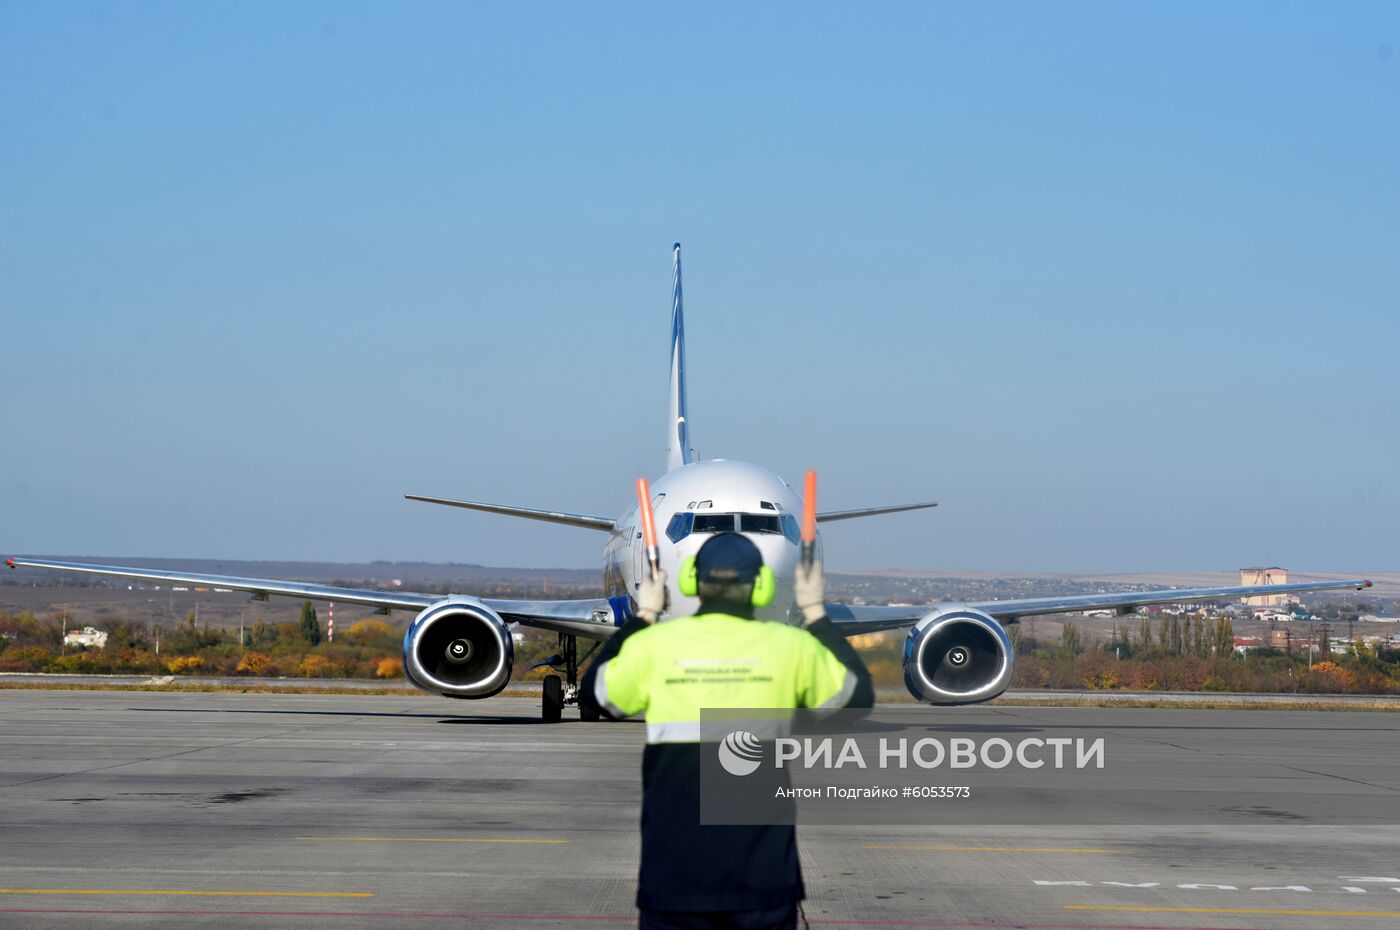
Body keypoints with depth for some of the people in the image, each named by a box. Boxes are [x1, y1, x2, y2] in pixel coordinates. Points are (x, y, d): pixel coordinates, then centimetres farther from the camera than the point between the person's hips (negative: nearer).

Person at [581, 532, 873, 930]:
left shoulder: (653, 645, -4)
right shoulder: (790, 647, -3)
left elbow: (594, 691, 15)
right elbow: (858, 695, 14)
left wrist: (643, 617, 24)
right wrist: (816, 613, 22)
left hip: (673, 871, 0)